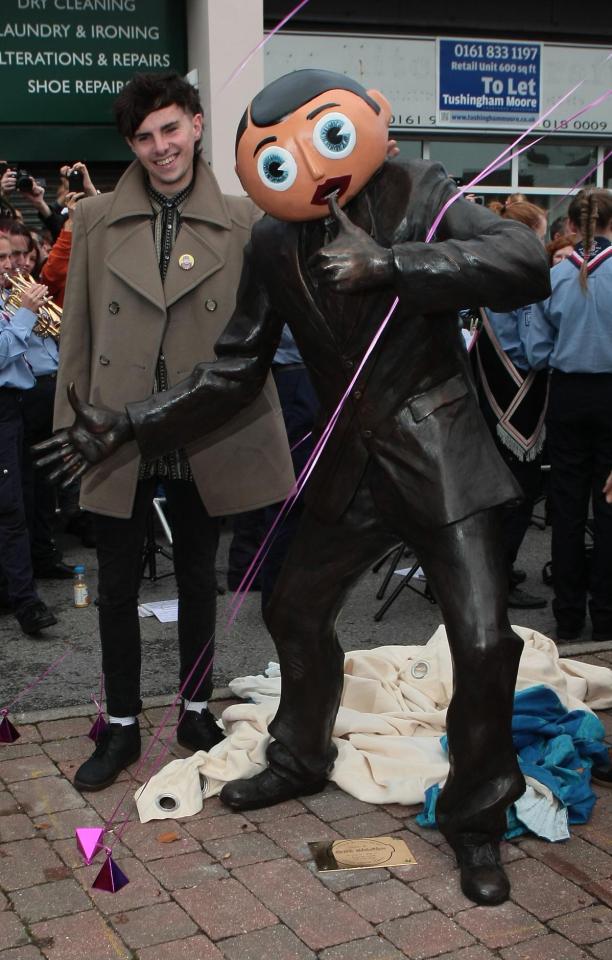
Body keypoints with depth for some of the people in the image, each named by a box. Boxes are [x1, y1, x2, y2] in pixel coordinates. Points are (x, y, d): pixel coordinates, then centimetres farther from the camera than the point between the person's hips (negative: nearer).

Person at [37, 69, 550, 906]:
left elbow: (527, 264, -25)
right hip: (353, 462, 4)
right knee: (297, 610, 16)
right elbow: (235, 372, 4)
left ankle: (476, 820, 14)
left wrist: (391, 262, -32)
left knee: (483, 642, -10)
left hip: (440, 455, -4)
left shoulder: (420, 196, -11)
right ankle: (301, 759, 44)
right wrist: (126, 427, -4)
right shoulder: (274, 244, -2)